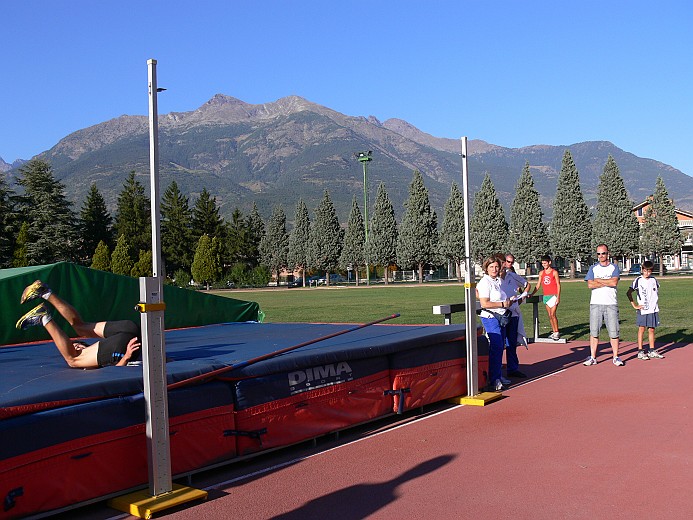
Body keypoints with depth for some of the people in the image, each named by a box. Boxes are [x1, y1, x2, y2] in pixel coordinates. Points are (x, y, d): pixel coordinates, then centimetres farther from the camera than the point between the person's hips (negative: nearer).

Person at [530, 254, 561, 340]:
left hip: (553, 296, -5)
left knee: (552, 314, -12)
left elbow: (558, 285, -4)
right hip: (545, 296, 5)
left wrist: (558, 297, -12)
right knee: (549, 315, 7)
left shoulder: (554, 272, -3)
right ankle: (553, 332, 13)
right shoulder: (541, 273, 11)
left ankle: (557, 332, -5)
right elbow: (538, 285, 14)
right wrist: (532, 294, 4)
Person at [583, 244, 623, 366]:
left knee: (614, 332, 0)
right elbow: (590, 284, -5)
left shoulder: (614, 267, 7)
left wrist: (598, 280, -5)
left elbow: (614, 282, -10)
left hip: (611, 304, -1)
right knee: (594, 332, 1)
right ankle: (592, 357, 6)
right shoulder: (593, 268, 10)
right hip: (596, 303, 1)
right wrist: (607, 283, -6)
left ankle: (616, 357, 8)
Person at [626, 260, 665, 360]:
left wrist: (656, 305, 14)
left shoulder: (654, 280, 7)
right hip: (642, 310, -4)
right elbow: (628, 293, -7)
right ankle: (640, 352, 0)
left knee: (651, 330, 8)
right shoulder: (638, 280, -6)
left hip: (653, 310, 4)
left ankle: (652, 351, 14)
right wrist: (634, 305, -9)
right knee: (641, 329, -3)